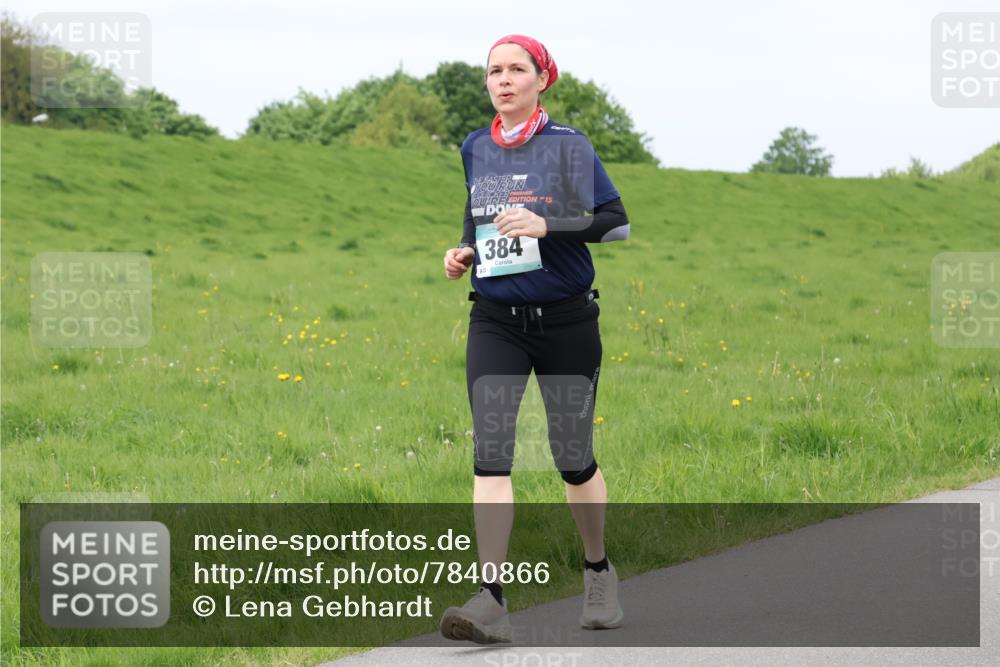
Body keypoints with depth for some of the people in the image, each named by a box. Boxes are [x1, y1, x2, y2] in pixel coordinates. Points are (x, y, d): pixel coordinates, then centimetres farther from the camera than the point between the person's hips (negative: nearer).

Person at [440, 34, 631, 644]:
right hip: (495, 323, 3)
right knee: (490, 451, -14)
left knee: (573, 458, 7)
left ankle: (599, 570, 32)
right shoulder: (475, 149, 9)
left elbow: (617, 223, -11)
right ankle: (492, 600, -19)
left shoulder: (568, 144, -5)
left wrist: (546, 225, -24)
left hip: (565, 320, -3)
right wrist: (464, 252, 4)